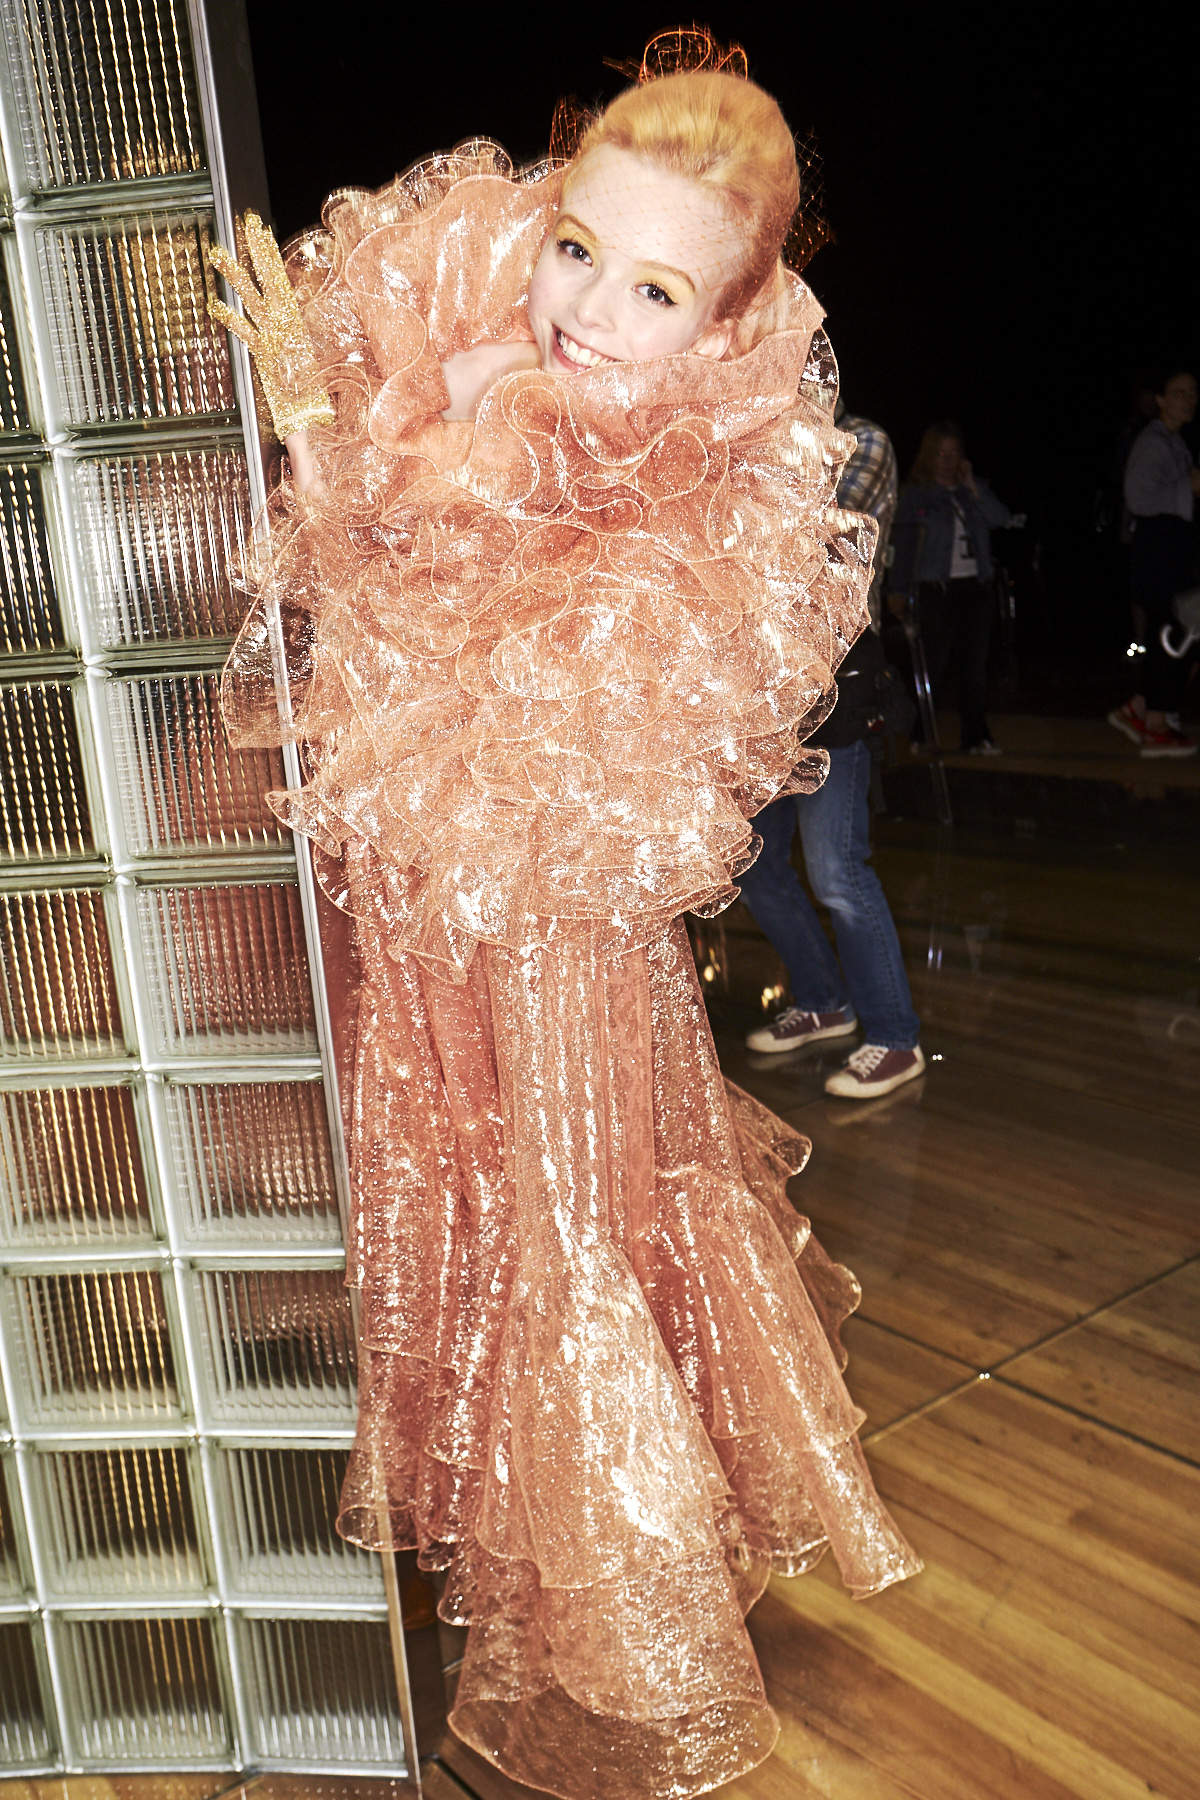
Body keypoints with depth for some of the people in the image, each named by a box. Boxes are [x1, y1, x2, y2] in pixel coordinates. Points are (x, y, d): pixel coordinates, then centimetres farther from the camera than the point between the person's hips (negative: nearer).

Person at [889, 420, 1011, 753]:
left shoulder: (975, 489, 14)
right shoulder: (914, 493, 5)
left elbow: (1000, 518, -1)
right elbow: (903, 542, 6)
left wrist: (972, 489, -7)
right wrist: (898, 590, 4)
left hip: (976, 585, 3)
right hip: (936, 588, -3)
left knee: (975, 662, 3)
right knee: (935, 662, -6)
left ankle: (975, 735, 10)